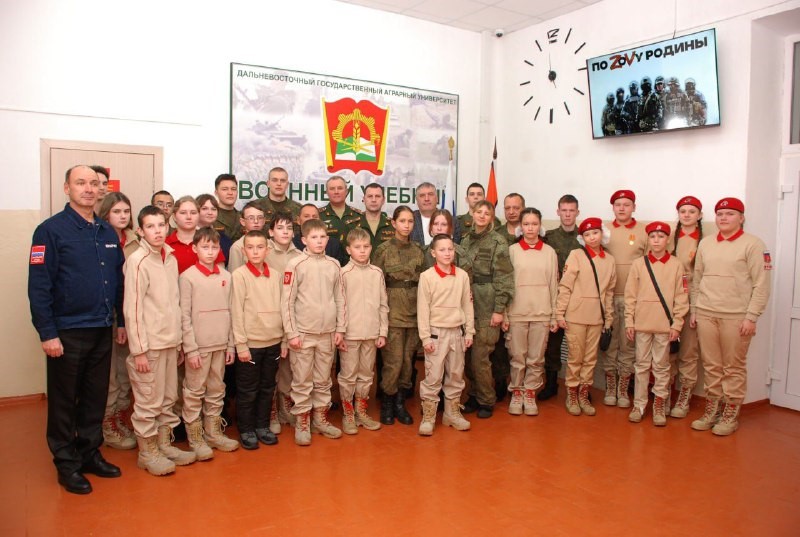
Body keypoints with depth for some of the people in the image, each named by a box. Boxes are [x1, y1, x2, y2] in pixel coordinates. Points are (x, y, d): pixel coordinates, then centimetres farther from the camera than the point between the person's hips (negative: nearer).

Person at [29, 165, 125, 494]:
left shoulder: (108, 232, 9)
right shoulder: (51, 230, -8)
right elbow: (39, 286, -12)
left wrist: (122, 322, 11)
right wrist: (47, 333, -16)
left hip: (102, 331, 5)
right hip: (67, 333, -5)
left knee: (96, 398, 14)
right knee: (64, 402, 8)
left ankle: (90, 453, 29)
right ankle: (66, 464, 21)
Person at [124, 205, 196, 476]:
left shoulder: (171, 258, 8)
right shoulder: (137, 261, -11)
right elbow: (132, 309, -14)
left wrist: (179, 340, 13)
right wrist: (139, 350, -15)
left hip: (171, 342, 6)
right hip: (149, 344, -6)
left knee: (168, 399, 15)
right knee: (148, 402, 4)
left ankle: (164, 445, 29)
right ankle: (147, 453, 18)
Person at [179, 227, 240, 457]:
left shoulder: (226, 276, 6)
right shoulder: (188, 277, -7)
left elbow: (229, 311, 8)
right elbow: (184, 316, -9)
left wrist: (230, 344, 7)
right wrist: (191, 349, -12)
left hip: (220, 344, 5)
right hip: (198, 345, -4)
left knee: (217, 391, 13)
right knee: (194, 393, 4)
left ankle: (213, 432, 26)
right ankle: (195, 437, 16)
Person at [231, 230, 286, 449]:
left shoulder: (276, 275, 4)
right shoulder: (239, 275, -7)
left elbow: (282, 309, 8)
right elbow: (236, 312, -9)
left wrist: (284, 341, 7)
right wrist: (241, 344, -11)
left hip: (273, 342, 4)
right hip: (250, 343, -4)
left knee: (267, 388, 14)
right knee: (247, 390, 8)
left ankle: (262, 426, 28)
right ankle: (246, 430, 21)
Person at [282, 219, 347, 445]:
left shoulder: (334, 265, 6)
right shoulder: (296, 264, -6)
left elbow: (339, 299, 8)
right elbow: (287, 302, -7)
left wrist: (340, 329, 5)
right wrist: (291, 333, -10)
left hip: (327, 333, 4)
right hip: (303, 333, -3)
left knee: (324, 380, 14)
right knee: (302, 381, 5)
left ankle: (321, 418, 28)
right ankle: (302, 423, 17)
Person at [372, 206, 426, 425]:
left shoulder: (418, 250, 9)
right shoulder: (383, 250, -3)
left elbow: (424, 280, 12)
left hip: (414, 312, 4)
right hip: (392, 313, -4)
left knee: (408, 359, 8)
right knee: (393, 360, -4)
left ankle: (400, 402, 23)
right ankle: (387, 403, 15)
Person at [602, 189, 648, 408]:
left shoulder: (644, 232, 3)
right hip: (608, 295, 1)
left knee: (628, 344, 5)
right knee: (609, 343, 7)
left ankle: (623, 390, 17)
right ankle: (610, 389, 18)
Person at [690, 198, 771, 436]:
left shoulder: (753, 244, -4)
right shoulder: (705, 243, 11)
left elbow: (761, 284, -8)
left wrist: (752, 317, -12)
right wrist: (693, 310, 11)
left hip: (736, 316, -4)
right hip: (706, 314, 4)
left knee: (734, 367, 4)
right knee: (711, 366, 10)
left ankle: (730, 415, 14)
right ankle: (711, 411, 20)